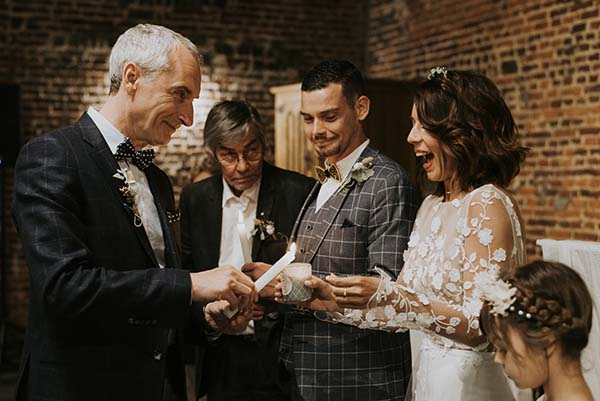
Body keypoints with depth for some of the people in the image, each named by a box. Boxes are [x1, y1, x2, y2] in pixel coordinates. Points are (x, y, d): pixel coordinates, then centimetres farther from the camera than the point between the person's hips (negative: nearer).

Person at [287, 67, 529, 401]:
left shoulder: (489, 206, -17)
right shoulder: (432, 206, 8)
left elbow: (481, 325, -22)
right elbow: (403, 310, 6)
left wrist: (388, 294, -30)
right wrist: (331, 299, -7)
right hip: (429, 374, 8)